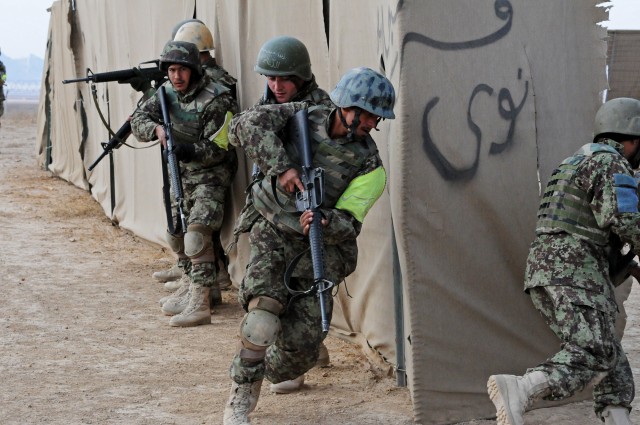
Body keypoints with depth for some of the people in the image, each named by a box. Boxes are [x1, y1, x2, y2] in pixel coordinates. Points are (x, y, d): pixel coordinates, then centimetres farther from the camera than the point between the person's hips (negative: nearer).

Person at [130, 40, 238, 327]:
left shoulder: (215, 101, -20)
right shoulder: (167, 93, 2)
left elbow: (218, 149, -20)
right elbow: (138, 119, -3)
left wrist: (189, 151, -34)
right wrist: (157, 129, -24)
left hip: (210, 173, -8)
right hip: (181, 173, 9)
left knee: (197, 232, -22)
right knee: (175, 231, 16)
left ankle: (199, 305, -24)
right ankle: (204, 288, 32)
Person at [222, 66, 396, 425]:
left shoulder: (369, 166, -8)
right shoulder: (305, 118, -5)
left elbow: (347, 223, -15)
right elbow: (248, 125, -16)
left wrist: (325, 221, -38)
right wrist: (282, 166, -25)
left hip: (319, 251, 1)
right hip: (273, 237, -1)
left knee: (301, 344, -5)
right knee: (262, 319, -23)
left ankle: (271, 375, 30)